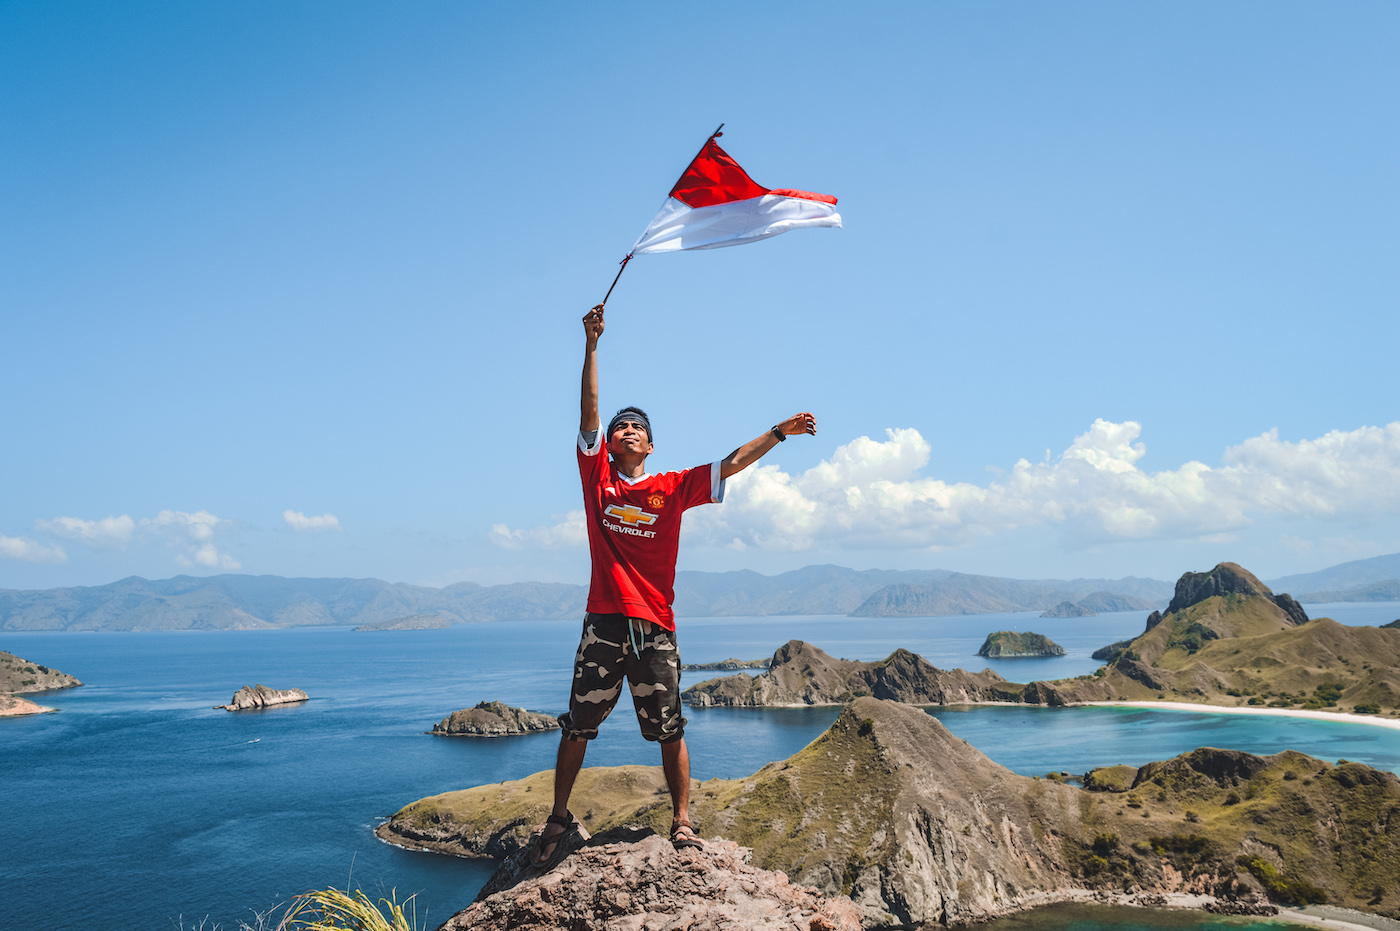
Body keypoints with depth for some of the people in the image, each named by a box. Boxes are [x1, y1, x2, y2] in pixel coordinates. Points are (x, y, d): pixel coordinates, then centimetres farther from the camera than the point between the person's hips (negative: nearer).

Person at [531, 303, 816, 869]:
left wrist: (779, 433, 0)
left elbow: (729, 466, 6)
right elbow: (589, 413, -1)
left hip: (655, 629, 0)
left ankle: (682, 822, 15)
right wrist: (591, 345, -7)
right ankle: (559, 818, 22)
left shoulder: (672, 489, 9)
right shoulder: (597, 476, 7)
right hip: (603, 623, 0)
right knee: (577, 725, 7)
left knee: (669, 731, 4)